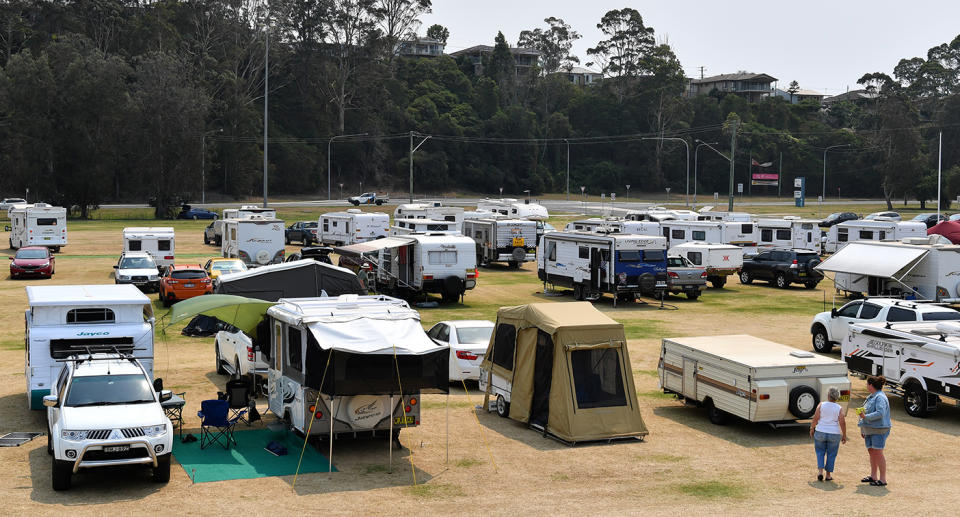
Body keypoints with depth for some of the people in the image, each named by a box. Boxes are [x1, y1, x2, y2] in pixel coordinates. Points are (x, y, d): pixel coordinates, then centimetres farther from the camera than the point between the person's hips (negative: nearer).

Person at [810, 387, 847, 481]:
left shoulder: (821, 405, -6)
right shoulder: (839, 408, -6)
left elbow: (815, 418, -8)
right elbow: (842, 423, -9)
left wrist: (812, 429, 6)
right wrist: (844, 435, -1)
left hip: (820, 433, 0)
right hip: (834, 434, 0)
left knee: (820, 452, 15)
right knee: (831, 455, 12)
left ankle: (820, 471, 1)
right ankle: (828, 474, 16)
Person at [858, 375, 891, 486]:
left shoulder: (880, 398, -16)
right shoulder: (871, 397, 15)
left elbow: (880, 413, -28)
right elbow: (866, 411, 20)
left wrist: (866, 417, -26)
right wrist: (863, 430, 21)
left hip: (879, 430, -10)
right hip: (870, 430, 10)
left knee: (878, 453, -8)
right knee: (871, 451, 13)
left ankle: (883, 479, -4)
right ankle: (873, 476, 23)